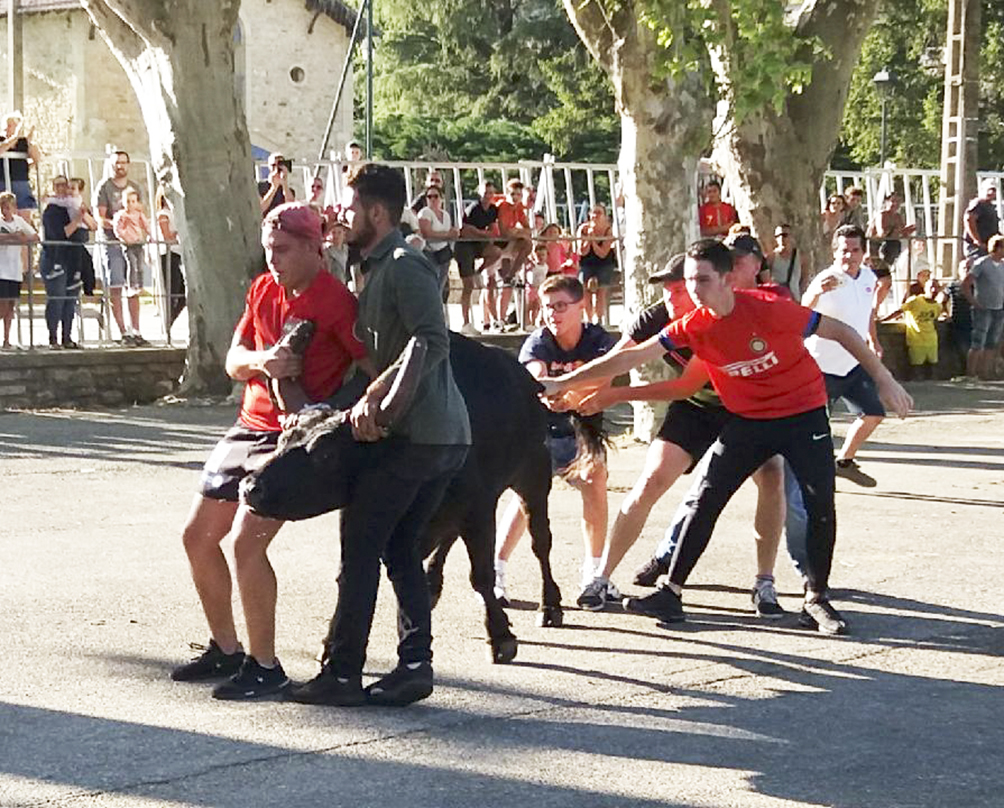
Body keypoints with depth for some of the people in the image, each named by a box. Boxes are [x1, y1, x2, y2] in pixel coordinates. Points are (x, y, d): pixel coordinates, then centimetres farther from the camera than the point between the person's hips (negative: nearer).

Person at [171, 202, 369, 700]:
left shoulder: (336, 302, -13)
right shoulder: (263, 290, 10)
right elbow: (233, 361, 9)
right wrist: (262, 360, -13)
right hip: (248, 428, 9)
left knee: (246, 543, -19)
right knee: (197, 536, 11)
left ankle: (264, 667, -6)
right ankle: (225, 650, 26)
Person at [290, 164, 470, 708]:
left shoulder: (404, 266, -11)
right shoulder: (380, 268, 22)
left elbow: (433, 341, -24)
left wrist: (376, 393, -28)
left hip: (415, 434, -10)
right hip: (447, 435, 10)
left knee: (360, 545, -4)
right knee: (400, 547, 12)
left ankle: (341, 672, -1)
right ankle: (415, 665, 8)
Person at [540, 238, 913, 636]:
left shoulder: (769, 309, -22)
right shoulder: (693, 326, -11)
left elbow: (840, 332, -13)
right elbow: (632, 356, -8)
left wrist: (884, 379, -10)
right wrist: (562, 382, -11)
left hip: (803, 414, -3)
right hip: (748, 420, 3)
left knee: (820, 503, -11)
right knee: (705, 502, -3)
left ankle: (816, 599, 3)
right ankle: (672, 592, 5)